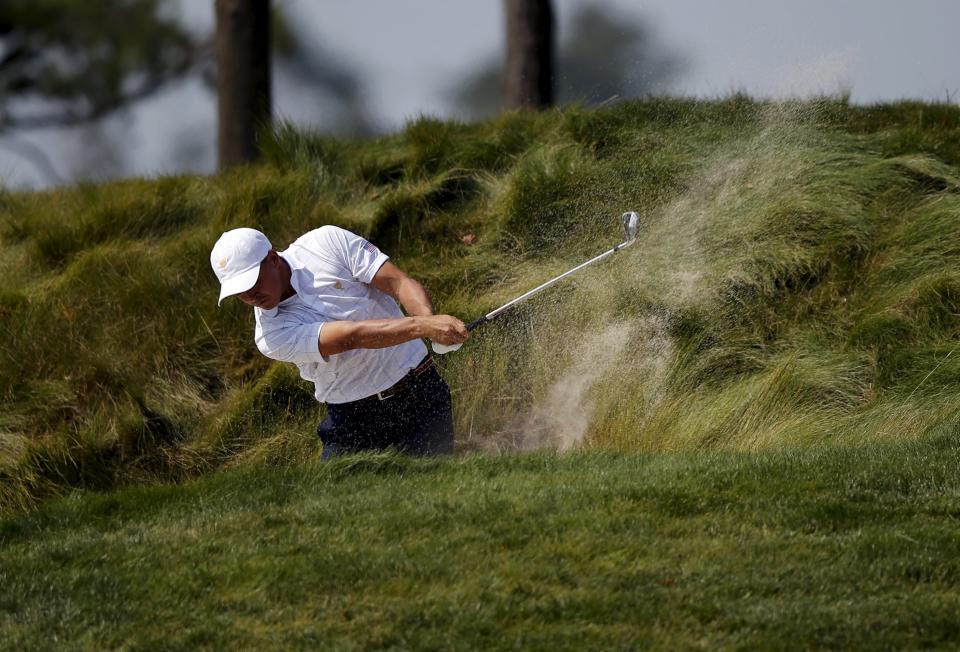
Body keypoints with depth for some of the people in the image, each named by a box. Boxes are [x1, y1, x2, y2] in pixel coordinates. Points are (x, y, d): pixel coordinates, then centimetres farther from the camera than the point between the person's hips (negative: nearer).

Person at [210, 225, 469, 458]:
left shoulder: (328, 243, -8)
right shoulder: (271, 335, -14)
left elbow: (400, 283, -11)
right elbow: (354, 336, -26)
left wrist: (429, 319, -33)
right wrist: (423, 326, -37)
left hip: (419, 392, 0)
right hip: (353, 419, 0)